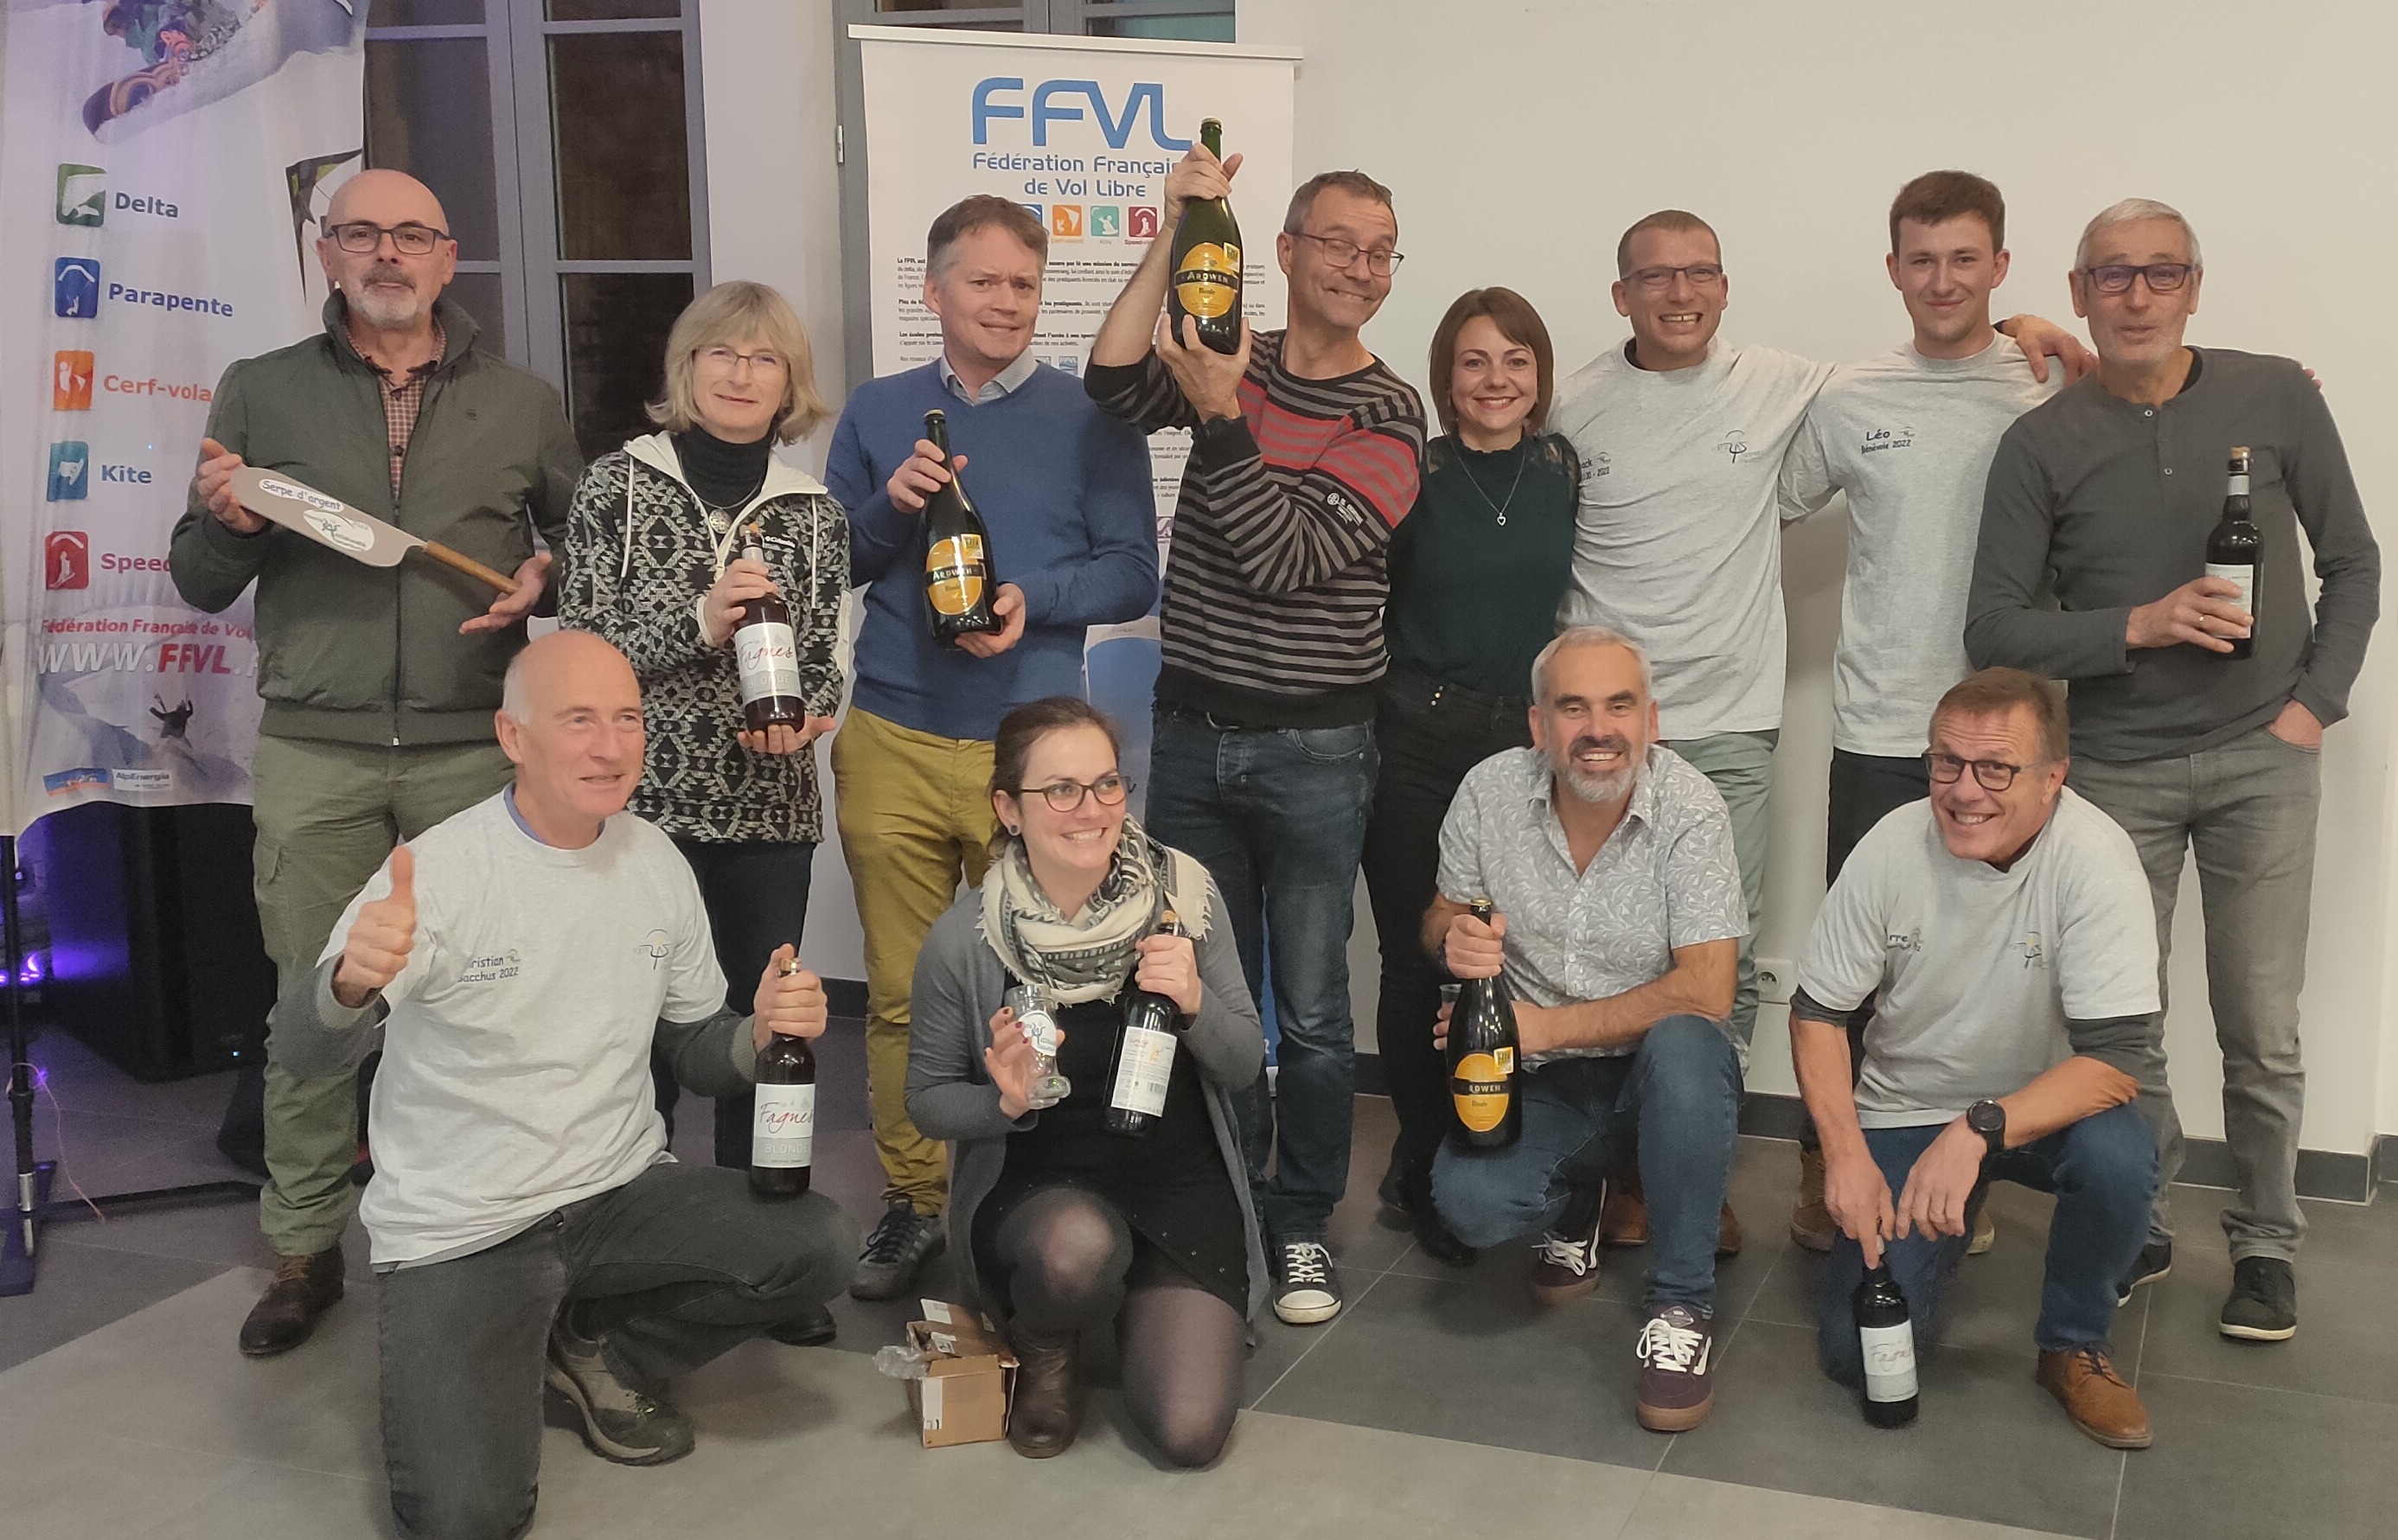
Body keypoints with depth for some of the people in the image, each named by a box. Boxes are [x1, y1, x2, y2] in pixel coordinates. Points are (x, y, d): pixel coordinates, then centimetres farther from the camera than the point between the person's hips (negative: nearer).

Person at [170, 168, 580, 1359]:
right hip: (314, 755, 0)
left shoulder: (521, 403, 11)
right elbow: (201, 585, 13)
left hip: (474, 749, 0)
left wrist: (543, 574, -4)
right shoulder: (260, 393, 10)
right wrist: (225, 522, -9)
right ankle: (305, 1248, 15)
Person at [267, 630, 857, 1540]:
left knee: (818, 1247, -20)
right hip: (458, 1228, -4)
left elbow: (696, 1056, 11)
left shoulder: (658, 864, 1)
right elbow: (304, 1049, -27)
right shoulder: (438, 871, -15)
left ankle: (598, 1350, 7)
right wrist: (352, 980, -51)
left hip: (623, 1191, 5)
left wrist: (763, 1032, -13)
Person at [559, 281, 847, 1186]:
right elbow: (576, 645, -5)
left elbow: (825, 662, 10)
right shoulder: (620, 483, 0)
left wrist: (804, 720, -11)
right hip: (644, 804, -2)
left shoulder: (815, 512, 8)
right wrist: (696, 623, -19)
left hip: (771, 809, 3)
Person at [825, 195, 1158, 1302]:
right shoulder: (878, 413, 11)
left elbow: (1134, 574, 0)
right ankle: (913, 1202, 20)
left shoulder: (1090, 420, 3)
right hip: (893, 744, 2)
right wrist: (889, 507, -9)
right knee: (902, 991, 7)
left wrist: (1033, 599, -17)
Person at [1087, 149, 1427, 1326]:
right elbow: (1115, 382, -15)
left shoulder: (1388, 415, -5)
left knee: (1310, 1011, 4)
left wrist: (1222, 415, -20)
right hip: (1193, 733, 3)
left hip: (1314, 751, -3)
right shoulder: (1223, 362, 6)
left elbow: (1290, 557, -17)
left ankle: (1302, 1222, 21)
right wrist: (1174, 235, -19)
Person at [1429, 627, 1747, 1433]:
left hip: (1662, 1067, -2)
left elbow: (1706, 992, -22)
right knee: (1469, 1200, -27)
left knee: (1682, 1045, -38)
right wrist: (1456, 942, -17)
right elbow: (1441, 918, 9)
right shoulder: (1490, 792, -6)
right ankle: (1577, 1201, 13)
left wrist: (1544, 1026, -23)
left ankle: (1679, 1304, -17)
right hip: (1544, 1084, 2)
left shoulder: (1689, 806, -16)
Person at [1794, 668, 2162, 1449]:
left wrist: (1978, 1130, -38)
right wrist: (1847, 1155, -18)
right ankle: (1940, 1231, 22)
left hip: (2045, 1107, -1)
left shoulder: (2095, 856, -23)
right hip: (1903, 1112, 1)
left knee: (2119, 1157, -35)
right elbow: (1816, 1011, -6)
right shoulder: (1892, 848, -17)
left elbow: (2116, 1060, -26)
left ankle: (2073, 1347, -4)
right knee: (1859, 1352, -12)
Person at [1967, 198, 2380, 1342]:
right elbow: (1995, 629, -4)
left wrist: (2317, 703, -2)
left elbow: (2353, 563, 8)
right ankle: (2137, 1230, 23)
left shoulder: (2276, 398, 0)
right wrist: (2139, 626, -16)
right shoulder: (2042, 443, -2)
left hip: (2262, 756, 0)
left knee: (2261, 1024, 3)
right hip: (2118, 766, 0)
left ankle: (2266, 1244, 21)